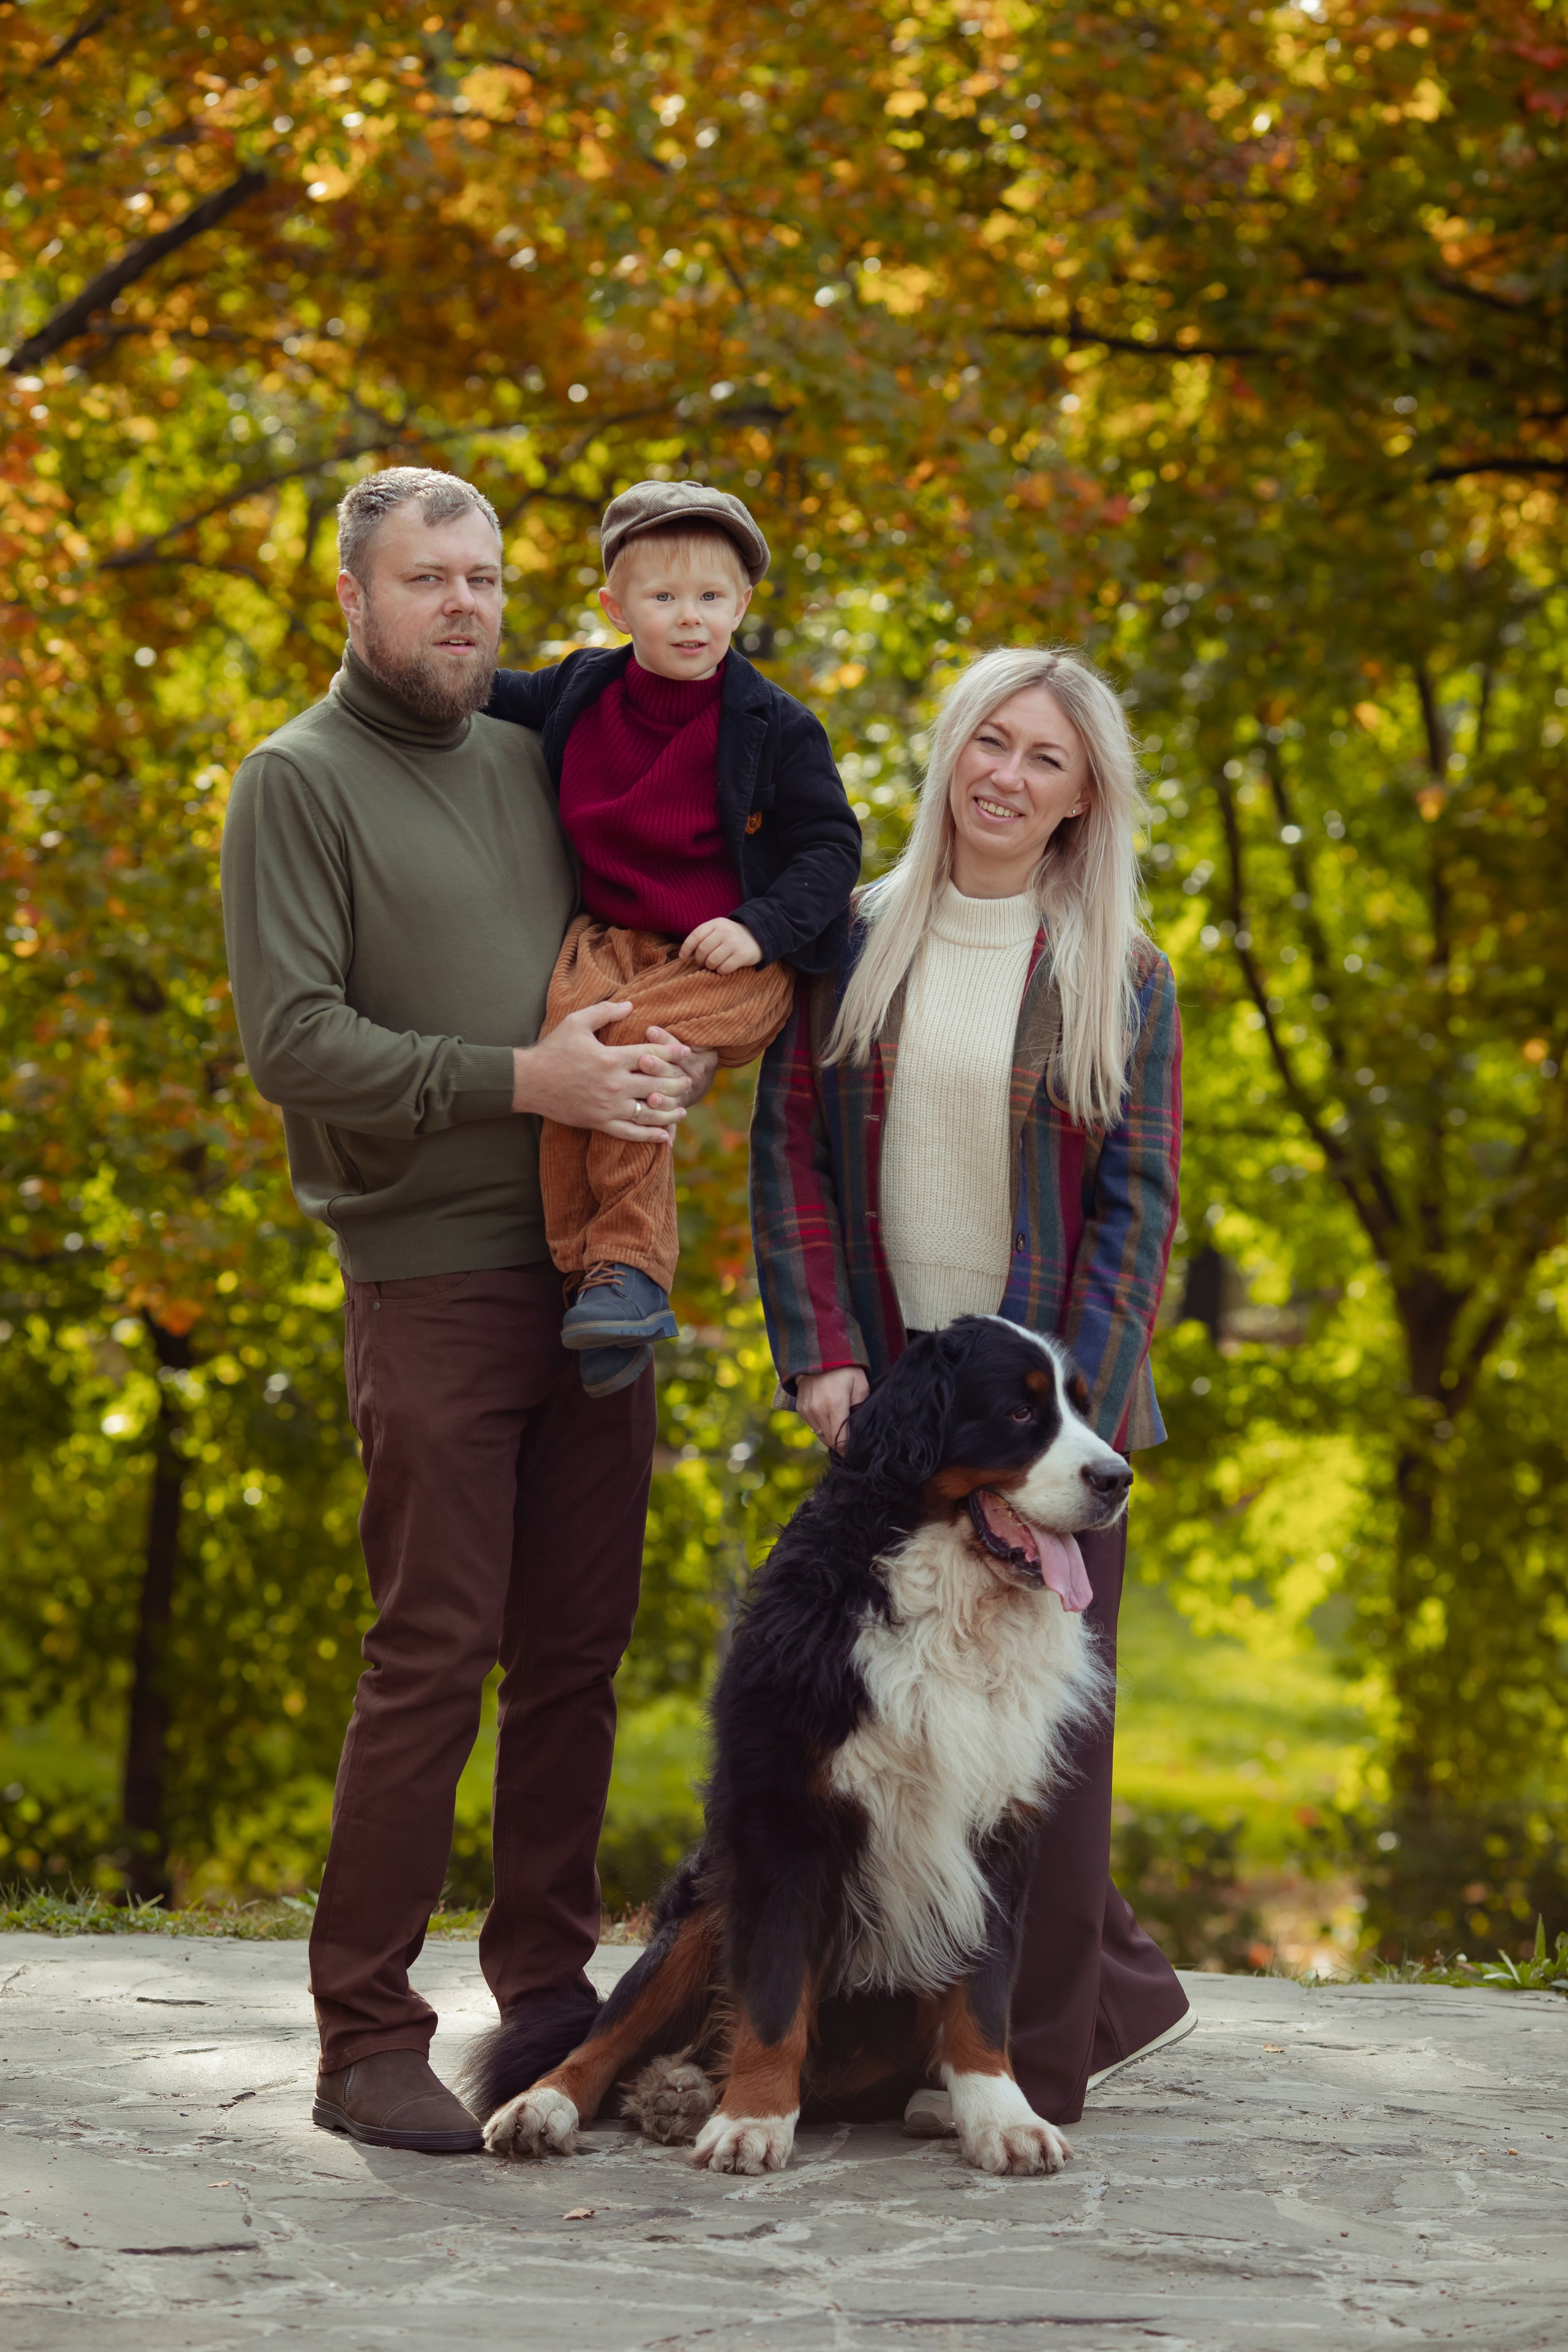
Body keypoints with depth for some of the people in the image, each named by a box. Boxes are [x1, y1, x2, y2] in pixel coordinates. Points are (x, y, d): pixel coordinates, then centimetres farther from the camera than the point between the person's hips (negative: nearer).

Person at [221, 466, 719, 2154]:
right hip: (432, 1284, -6)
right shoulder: (299, 781, -2)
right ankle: (367, 2041, -1)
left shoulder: (533, 761, 16)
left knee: (578, 1646, 9)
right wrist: (523, 1080, -18)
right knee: (433, 1658, -8)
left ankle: (549, 1982, 20)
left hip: (595, 1270, 6)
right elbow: (292, 1040, -12)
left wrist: (675, 1058, 2)